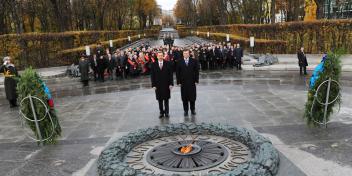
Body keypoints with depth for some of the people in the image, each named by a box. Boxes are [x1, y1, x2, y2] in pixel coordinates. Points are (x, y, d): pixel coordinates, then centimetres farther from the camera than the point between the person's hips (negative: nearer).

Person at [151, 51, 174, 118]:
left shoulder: (168, 63, -1)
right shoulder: (154, 64, 1)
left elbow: (171, 74, -2)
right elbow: (152, 75, 1)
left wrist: (171, 83, -7)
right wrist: (153, 85, -5)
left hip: (166, 85, 0)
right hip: (158, 85, 1)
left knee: (166, 99, 8)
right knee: (160, 100, 7)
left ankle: (166, 112, 18)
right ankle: (161, 112, 18)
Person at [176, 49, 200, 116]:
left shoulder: (194, 61, 2)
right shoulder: (179, 62, 0)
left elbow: (197, 71, 3)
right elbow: (177, 73, 1)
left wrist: (196, 80, -3)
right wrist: (178, 82, -4)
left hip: (192, 82, 0)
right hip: (183, 83, 0)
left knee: (192, 97, 7)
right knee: (184, 98, 4)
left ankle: (193, 110, 22)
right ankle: (186, 111, 16)